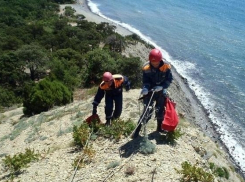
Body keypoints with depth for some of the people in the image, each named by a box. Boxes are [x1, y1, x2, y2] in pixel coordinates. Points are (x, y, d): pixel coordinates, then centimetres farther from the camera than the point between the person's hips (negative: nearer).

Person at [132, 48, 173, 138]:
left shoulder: (166, 66, -19)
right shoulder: (146, 67, -20)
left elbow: (169, 79, -14)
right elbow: (145, 81, -14)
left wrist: (161, 87, -29)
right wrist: (145, 88, -35)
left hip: (161, 91, 2)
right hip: (150, 91, -2)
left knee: (160, 110, 15)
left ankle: (159, 127, 39)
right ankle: (137, 130, 3)